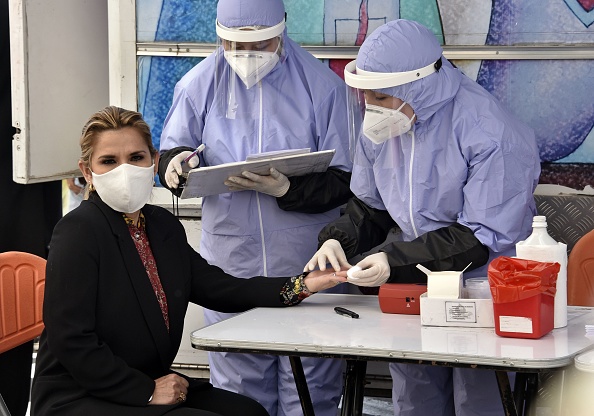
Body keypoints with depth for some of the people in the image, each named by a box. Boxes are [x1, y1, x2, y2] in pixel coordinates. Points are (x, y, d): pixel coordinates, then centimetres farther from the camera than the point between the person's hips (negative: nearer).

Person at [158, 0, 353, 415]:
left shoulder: (322, 85, -5)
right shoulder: (200, 83, 2)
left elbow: (346, 179, -8)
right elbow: (171, 153, 11)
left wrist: (286, 190, -24)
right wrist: (176, 163, -14)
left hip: (307, 268, -2)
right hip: (231, 261, 2)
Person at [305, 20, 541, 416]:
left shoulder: (489, 132, -24)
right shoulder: (380, 123, -2)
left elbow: (485, 237, -25)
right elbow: (370, 205, 9)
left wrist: (395, 262, -31)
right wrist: (338, 239, -13)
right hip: (413, 286, 6)